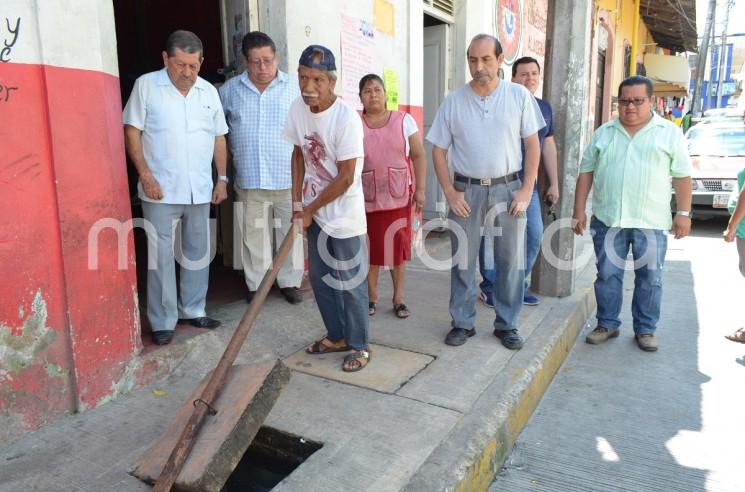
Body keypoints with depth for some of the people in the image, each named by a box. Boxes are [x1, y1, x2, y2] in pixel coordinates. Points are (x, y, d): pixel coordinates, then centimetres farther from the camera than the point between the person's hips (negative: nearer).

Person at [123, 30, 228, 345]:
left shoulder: (209, 91, 7)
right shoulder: (146, 86, -4)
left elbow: (218, 138, 12)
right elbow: (131, 132, -5)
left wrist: (222, 178, 8)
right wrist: (145, 175, -13)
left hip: (200, 190, 4)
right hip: (161, 190, -4)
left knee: (198, 253, 12)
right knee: (161, 256, 2)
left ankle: (192, 310, 28)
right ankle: (162, 322, 13)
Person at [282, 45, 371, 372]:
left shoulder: (346, 118, -22)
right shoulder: (297, 109, -3)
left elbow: (346, 178, -20)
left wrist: (310, 209, -12)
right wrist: (297, 203, 4)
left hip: (344, 214, -7)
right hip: (314, 211, 7)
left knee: (350, 283, 2)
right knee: (319, 277, 15)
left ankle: (359, 346, 20)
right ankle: (337, 336, 33)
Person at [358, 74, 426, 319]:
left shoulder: (403, 120, 3)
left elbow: (418, 156, 3)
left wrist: (420, 189, -2)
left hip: (399, 197, 0)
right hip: (367, 198, 0)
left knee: (398, 247, 5)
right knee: (370, 248, 7)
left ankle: (398, 298, 18)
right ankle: (371, 296, 23)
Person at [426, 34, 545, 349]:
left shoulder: (519, 96, 1)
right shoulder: (453, 101, 1)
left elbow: (532, 144, 3)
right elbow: (439, 150, 4)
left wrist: (526, 190, -4)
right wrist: (449, 192, -4)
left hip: (507, 188, 0)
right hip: (466, 190, 0)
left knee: (511, 261, 5)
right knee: (462, 260, 6)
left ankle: (506, 325, 21)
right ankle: (462, 323, 21)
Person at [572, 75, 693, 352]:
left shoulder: (669, 132, 4)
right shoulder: (603, 133, 8)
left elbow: (682, 175, 3)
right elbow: (586, 172, 8)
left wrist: (683, 213, -3)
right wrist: (579, 211, 4)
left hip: (651, 222, -1)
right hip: (607, 219, 1)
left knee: (650, 278, 6)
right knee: (607, 275, 7)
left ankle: (645, 329, 21)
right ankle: (607, 324, 21)